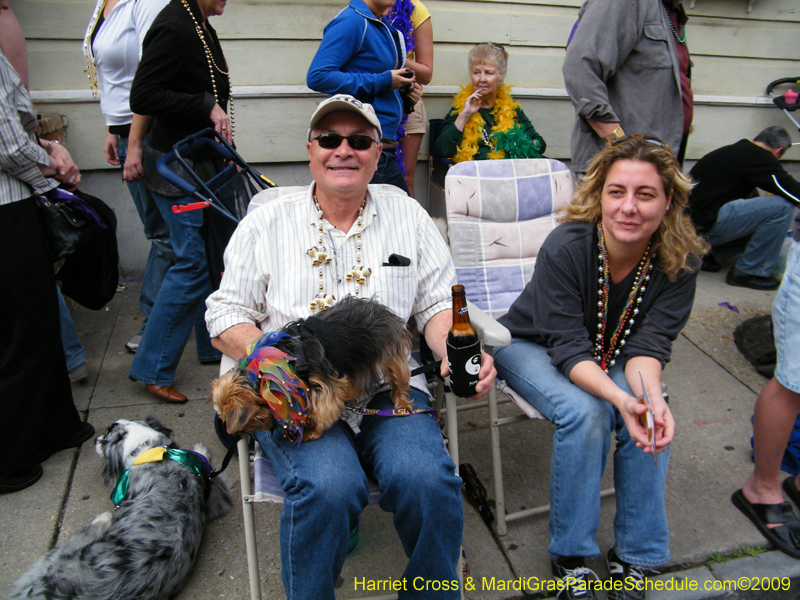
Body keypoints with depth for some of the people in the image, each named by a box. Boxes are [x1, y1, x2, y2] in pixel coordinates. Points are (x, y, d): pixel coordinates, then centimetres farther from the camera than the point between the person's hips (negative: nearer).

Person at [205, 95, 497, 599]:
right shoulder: (266, 225, 9)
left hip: (391, 387, 2)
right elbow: (226, 317, 7)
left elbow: (438, 302, 13)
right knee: (329, 486, -30)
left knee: (426, 479, -27)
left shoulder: (407, 214, 13)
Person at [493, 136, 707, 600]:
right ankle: (572, 554, -9)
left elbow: (649, 344, -19)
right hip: (532, 346, -3)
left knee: (654, 417, -23)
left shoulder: (681, 260, -18)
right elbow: (570, 349, -29)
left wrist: (650, 396, -41)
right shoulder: (565, 247, -29)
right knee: (585, 413, -30)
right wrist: (622, 398, -46)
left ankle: (636, 555, -4)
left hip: (612, 358, 4)